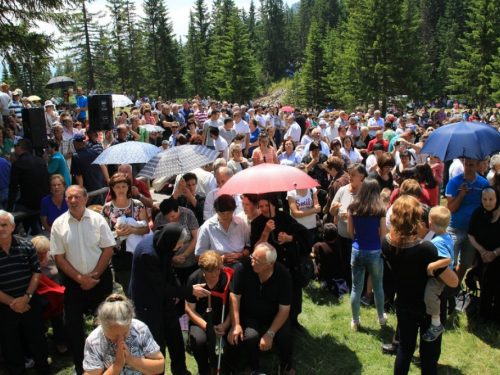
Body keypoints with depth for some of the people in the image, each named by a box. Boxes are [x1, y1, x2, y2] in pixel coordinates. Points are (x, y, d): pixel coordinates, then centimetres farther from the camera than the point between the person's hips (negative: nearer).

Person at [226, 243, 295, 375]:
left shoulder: (283, 275, -24)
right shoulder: (243, 267, -28)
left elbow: (284, 309, -18)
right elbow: (234, 296, -17)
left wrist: (270, 333, -25)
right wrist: (235, 325, -22)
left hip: (274, 315, 1)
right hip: (249, 314, 0)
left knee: (284, 337, -23)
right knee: (250, 337, -27)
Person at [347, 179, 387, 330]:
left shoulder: (353, 208, -4)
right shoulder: (380, 210, -11)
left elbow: (350, 231, 4)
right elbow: (383, 234, -5)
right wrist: (383, 249, 11)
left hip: (357, 251, 2)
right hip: (375, 252, -2)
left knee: (356, 287, 10)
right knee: (377, 286, 17)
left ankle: (355, 321, 22)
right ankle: (381, 317, 34)